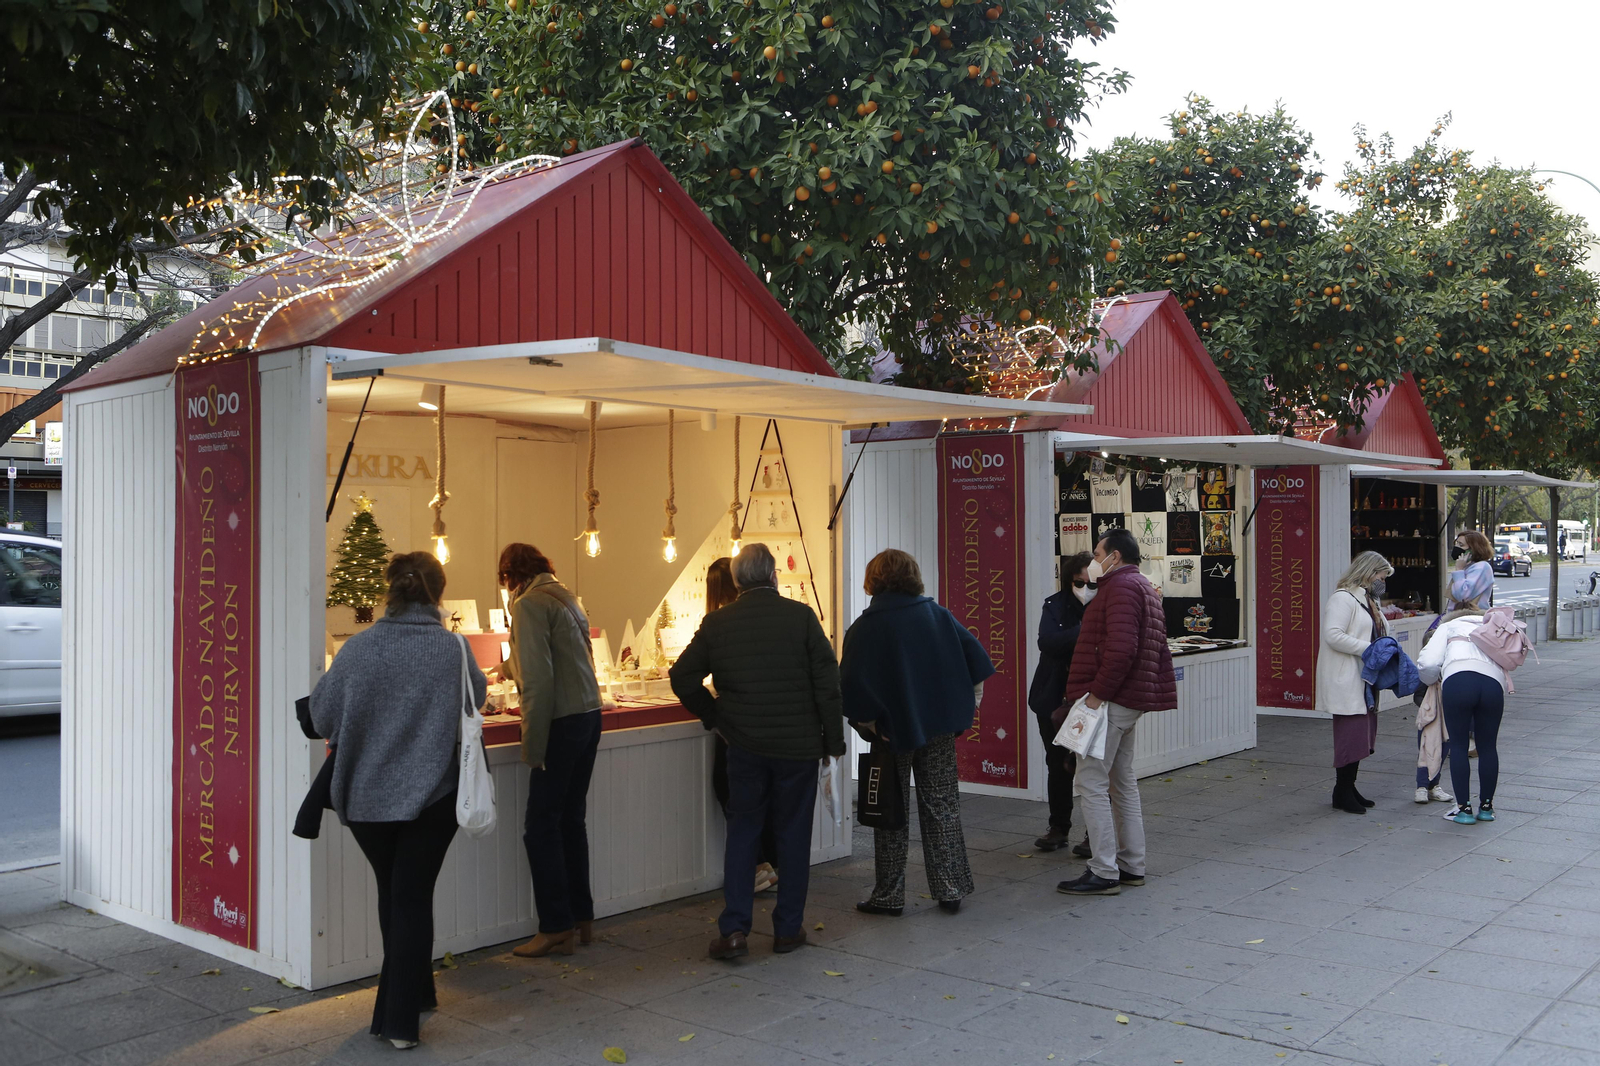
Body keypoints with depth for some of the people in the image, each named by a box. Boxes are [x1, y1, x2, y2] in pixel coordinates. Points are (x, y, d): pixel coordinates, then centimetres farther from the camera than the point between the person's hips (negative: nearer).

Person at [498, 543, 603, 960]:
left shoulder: (529, 605, -10)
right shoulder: (566, 598, 15)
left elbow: (538, 679, -18)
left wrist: (533, 745, -14)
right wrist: (510, 665, 46)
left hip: (563, 722, -9)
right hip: (590, 714, 9)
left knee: (541, 827, -2)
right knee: (571, 820, 15)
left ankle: (556, 928, 2)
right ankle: (581, 919, 22)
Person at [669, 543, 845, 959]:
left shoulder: (717, 623, -1)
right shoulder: (801, 616, -7)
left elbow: (683, 677, 1)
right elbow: (828, 682, -6)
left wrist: (715, 717, 12)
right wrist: (833, 739, 2)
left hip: (744, 744, 1)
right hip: (798, 744, -1)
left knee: (742, 831, 11)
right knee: (793, 834, 10)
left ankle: (734, 929, 6)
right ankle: (788, 928, 17)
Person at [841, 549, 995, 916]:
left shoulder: (865, 627, -12)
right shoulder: (938, 615, 2)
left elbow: (851, 684, -18)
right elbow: (974, 655, 2)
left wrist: (864, 721, -7)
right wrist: (970, 700, 7)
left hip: (893, 730, -3)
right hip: (940, 726, 3)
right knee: (942, 807, 11)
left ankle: (889, 896, 13)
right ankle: (950, 890, 13)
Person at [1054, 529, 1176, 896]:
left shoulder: (1120, 587, -13)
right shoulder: (1145, 587, 21)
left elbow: (1121, 649, -25)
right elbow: (1159, 649, 22)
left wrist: (1098, 694, -22)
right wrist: (1161, 693, 21)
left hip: (1109, 701, -11)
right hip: (1130, 700, 11)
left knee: (1091, 783, -7)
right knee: (1123, 782, 16)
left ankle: (1104, 873, -5)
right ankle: (1131, 865, 23)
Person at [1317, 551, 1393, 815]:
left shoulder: (1371, 601, 22)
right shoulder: (1343, 598, -11)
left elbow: (1378, 634, 32)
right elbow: (1333, 635, -22)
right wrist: (1369, 649, -22)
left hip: (1365, 681, 10)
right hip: (1346, 681, -10)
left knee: (1362, 736, 11)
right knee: (1351, 736, -9)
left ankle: (1348, 788, 20)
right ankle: (1342, 793, -1)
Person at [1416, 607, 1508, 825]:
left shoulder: (1449, 626, 26)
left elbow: (1428, 663, 11)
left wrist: (1433, 681, 31)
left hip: (1458, 678, -3)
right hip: (1494, 682, 3)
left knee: (1458, 746, 9)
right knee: (1487, 746, 17)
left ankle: (1464, 808, 11)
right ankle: (1486, 807, 27)